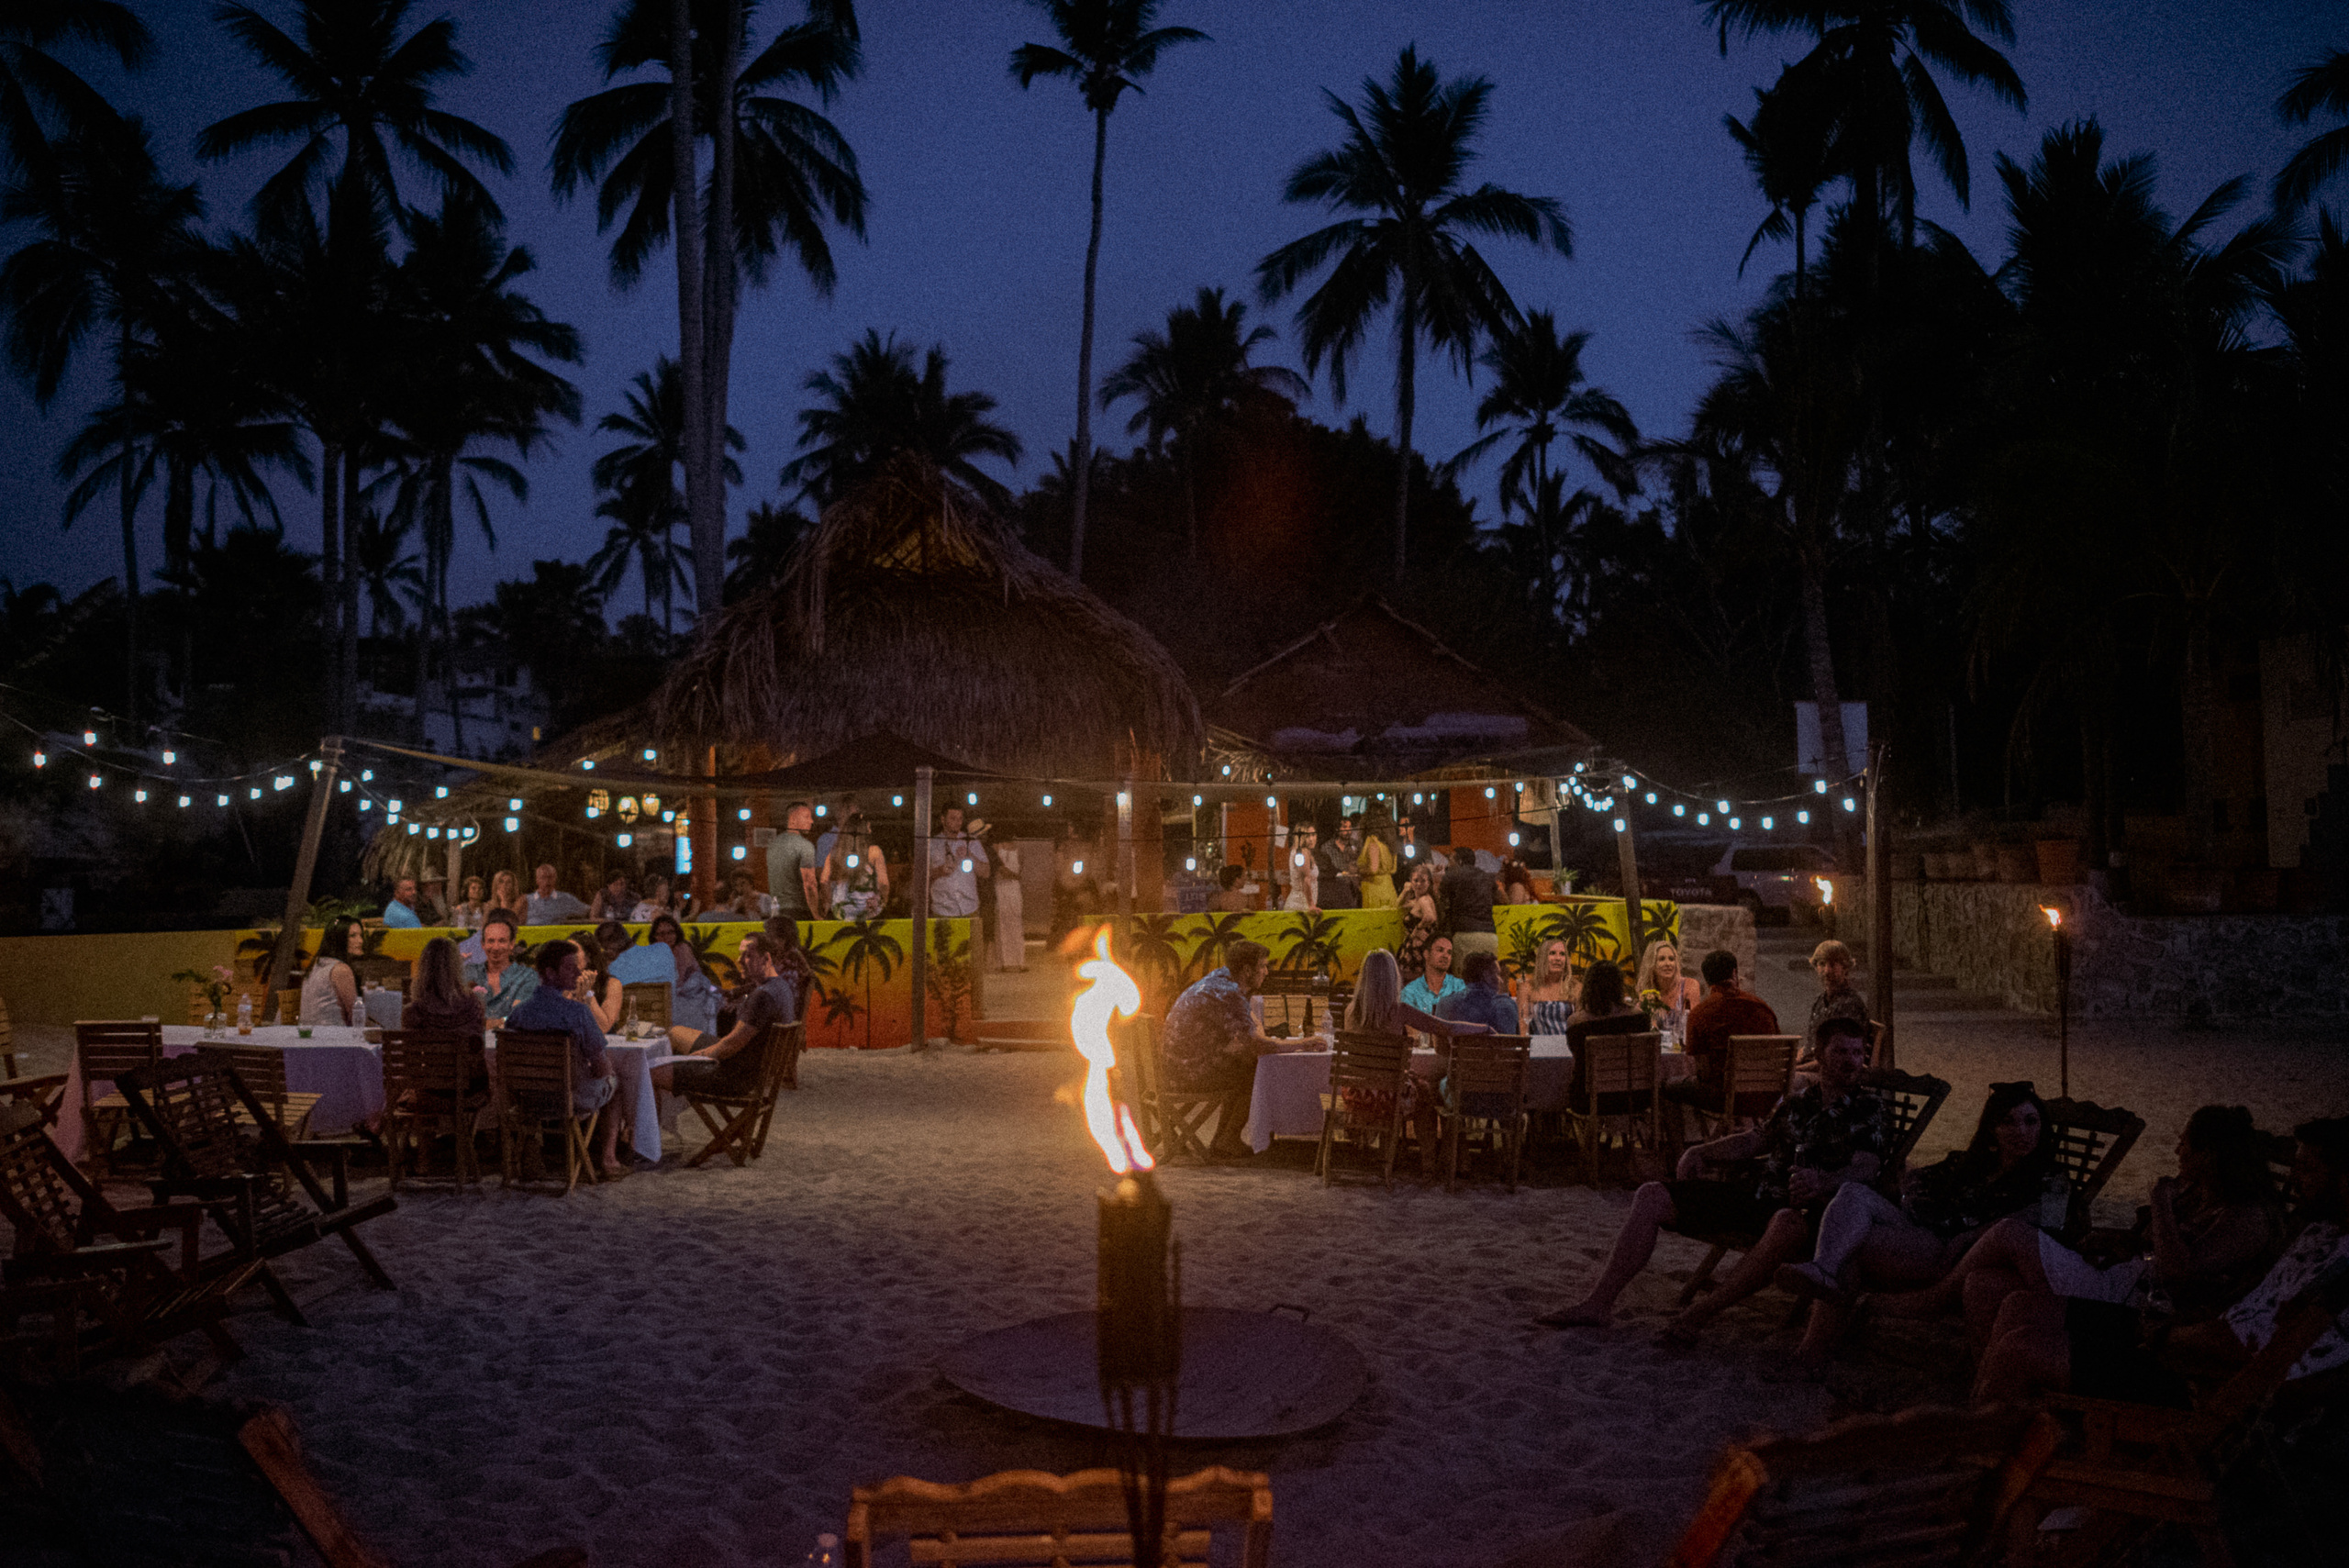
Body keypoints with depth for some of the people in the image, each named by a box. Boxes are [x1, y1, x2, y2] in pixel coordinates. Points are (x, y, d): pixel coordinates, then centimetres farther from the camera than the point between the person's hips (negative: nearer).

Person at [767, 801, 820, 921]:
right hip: (799, 911, -7)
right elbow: (809, 884, -17)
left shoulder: (772, 843, 13)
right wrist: (816, 916, -12)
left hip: (777, 911, 7)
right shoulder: (805, 845, -11)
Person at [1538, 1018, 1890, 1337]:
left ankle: (1703, 1312, -32)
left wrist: (1823, 1183, -33)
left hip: (1806, 1210, -7)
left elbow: (1864, 1169, -13)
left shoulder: (1872, 1109, 2)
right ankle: (1599, 1302, -8)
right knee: (1652, 1197, -2)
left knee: (1789, 1224, -45)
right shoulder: (1798, 1101, 20)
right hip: (1758, 1194, 7)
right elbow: (1755, 1140, 29)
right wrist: (1701, 1153, 17)